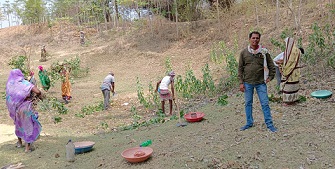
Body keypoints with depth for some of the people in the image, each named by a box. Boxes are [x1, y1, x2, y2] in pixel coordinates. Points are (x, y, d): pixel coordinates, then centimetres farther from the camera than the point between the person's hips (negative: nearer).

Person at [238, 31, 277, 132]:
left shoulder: (264, 52, 0)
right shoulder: (244, 53, 1)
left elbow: (271, 66, 8)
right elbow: (240, 68, 3)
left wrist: (270, 77, 0)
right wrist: (241, 83, -1)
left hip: (261, 83, -1)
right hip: (248, 83, 1)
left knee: (265, 104, 1)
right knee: (248, 103, 10)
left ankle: (269, 124, 10)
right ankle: (249, 123, 23)